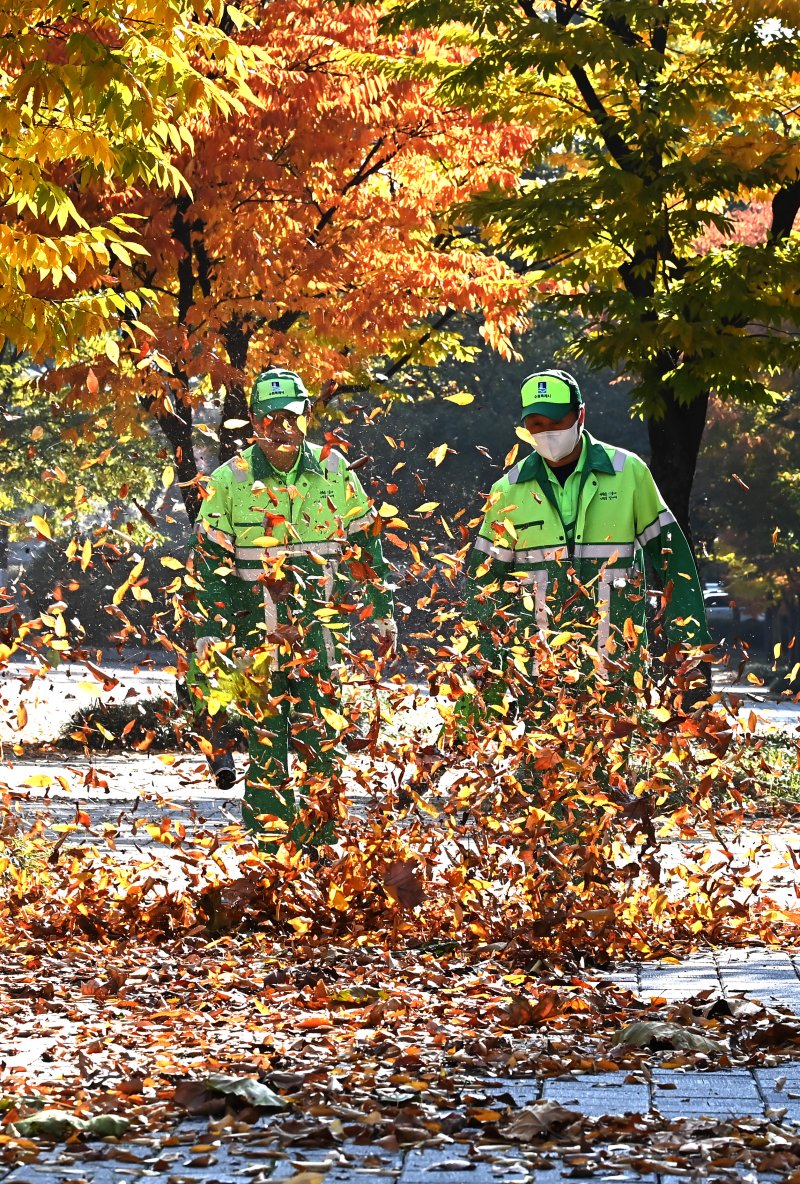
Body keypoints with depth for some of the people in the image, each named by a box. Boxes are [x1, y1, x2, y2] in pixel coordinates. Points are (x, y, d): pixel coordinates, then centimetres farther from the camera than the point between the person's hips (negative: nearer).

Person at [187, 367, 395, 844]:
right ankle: (269, 838, 4)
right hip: (258, 626, -1)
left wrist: (382, 613, 13)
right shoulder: (229, 481, 1)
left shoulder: (334, 472, 5)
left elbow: (366, 547, 14)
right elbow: (211, 562, 4)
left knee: (320, 735, -3)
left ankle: (318, 839, 4)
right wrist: (210, 635, -1)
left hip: (321, 622, 1)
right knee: (266, 735, -2)